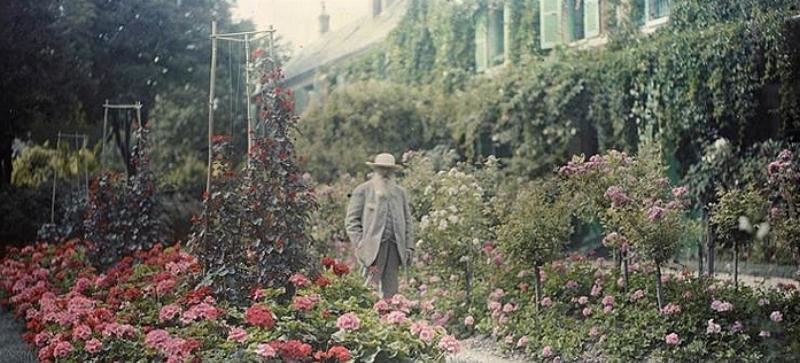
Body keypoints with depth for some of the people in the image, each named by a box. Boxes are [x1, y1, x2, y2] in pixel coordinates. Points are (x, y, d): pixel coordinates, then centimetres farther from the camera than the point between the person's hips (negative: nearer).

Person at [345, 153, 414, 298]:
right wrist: (360, 245, -9)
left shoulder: (400, 193, 19)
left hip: (394, 248, 5)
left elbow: (408, 221, 19)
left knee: (390, 291, 3)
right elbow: (351, 221, -1)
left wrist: (409, 247, 10)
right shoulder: (362, 191, 4)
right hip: (373, 248, -4)